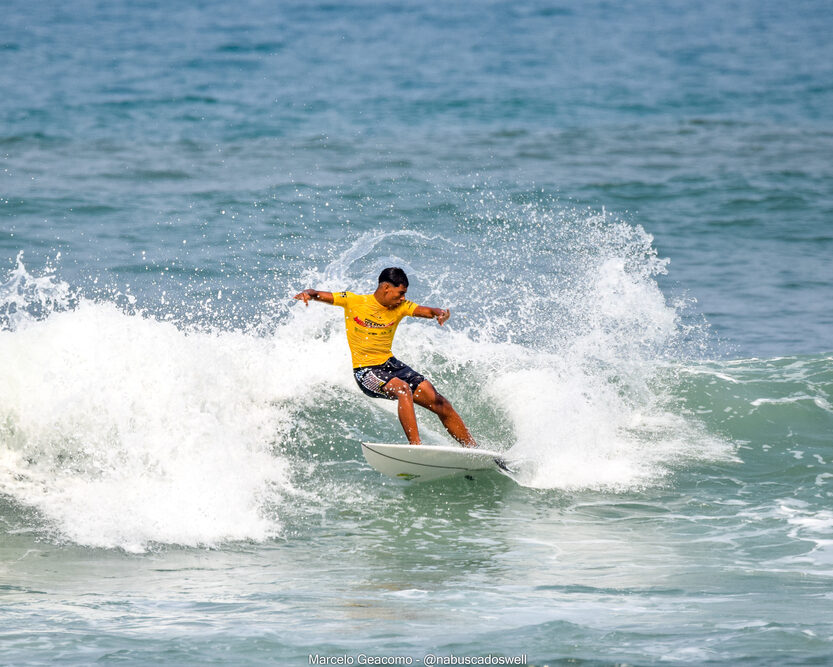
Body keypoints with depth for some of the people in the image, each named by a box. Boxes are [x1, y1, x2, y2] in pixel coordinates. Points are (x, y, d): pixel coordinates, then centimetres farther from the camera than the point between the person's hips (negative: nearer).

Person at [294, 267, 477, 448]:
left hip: (391, 365, 5)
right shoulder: (353, 301, -9)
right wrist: (308, 294, -31)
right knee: (402, 389, -34)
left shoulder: (400, 306, 1)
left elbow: (428, 312, -11)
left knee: (439, 402, -3)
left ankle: (473, 449, 7)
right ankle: (416, 447, -38)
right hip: (366, 370, -5)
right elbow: (320, 295, -8)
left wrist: (441, 313, -34)